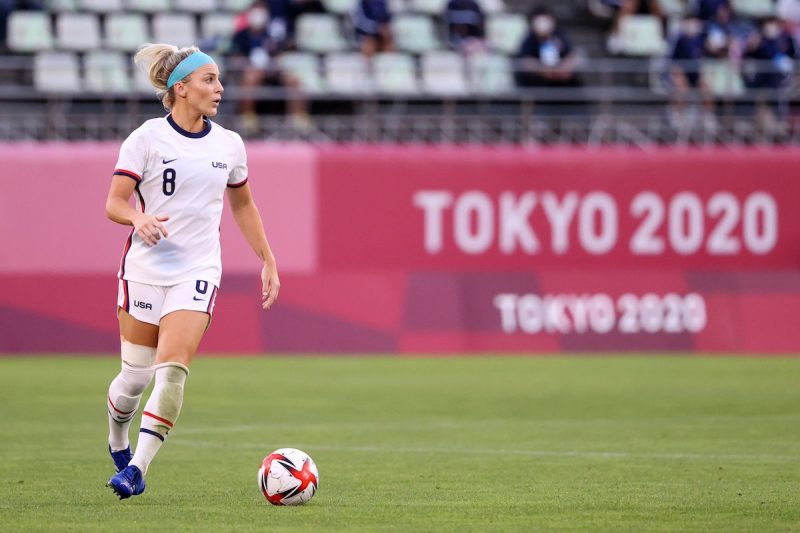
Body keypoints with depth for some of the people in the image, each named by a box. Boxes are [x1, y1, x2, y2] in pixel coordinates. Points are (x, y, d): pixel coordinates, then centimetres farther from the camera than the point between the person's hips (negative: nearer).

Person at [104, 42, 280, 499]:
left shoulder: (229, 145, 6)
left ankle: (138, 468, -11)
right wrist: (139, 219, -28)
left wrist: (268, 262, 18)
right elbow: (114, 203, -6)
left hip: (198, 272, 2)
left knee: (172, 371, -16)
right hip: (146, 268, -2)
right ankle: (118, 443, 34)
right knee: (135, 376, 4)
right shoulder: (147, 139, -5)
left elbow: (243, 206, 20)